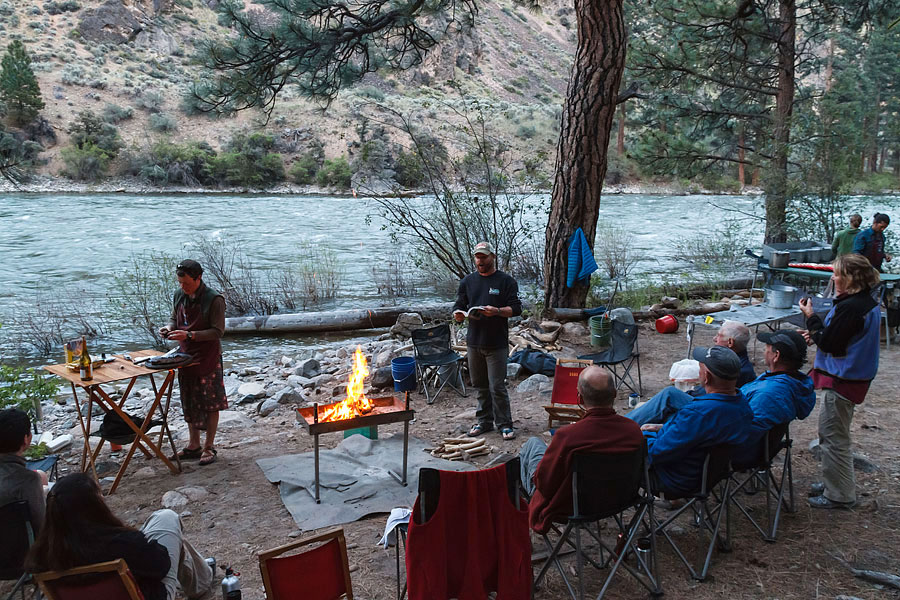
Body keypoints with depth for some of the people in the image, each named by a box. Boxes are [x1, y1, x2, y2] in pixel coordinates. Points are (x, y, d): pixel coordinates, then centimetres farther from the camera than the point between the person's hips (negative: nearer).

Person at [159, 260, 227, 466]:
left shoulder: (214, 299, -17)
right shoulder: (178, 296, 4)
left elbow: (217, 332, -18)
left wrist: (189, 335, -27)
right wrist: (169, 327, -5)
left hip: (208, 358, -7)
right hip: (186, 357, 7)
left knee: (211, 404, 3)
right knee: (189, 404, 15)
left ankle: (209, 447, 15)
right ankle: (194, 445, 28)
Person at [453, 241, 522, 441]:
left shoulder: (506, 281, -1)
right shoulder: (467, 281, 11)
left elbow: (516, 308, -6)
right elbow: (459, 307, 13)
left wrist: (497, 311, -23)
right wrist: (458, 315, -11)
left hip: (497, 344, -4)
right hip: (474, 342, 4)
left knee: (497, 387, -4)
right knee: (481, 386, 12)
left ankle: (504, 424, 8)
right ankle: (484, 421, 24)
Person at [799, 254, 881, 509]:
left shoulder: (849, 308, -25)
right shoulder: (869, 303, 7)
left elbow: (827, 343, -21)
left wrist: (811, 318, -10)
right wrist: (816, 334, 6)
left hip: (842, 382, -10)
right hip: (856, 376, 10)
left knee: (833, 435, 2)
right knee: (831, 433, 22)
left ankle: (839, 495, 13)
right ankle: (835, 484, 34)